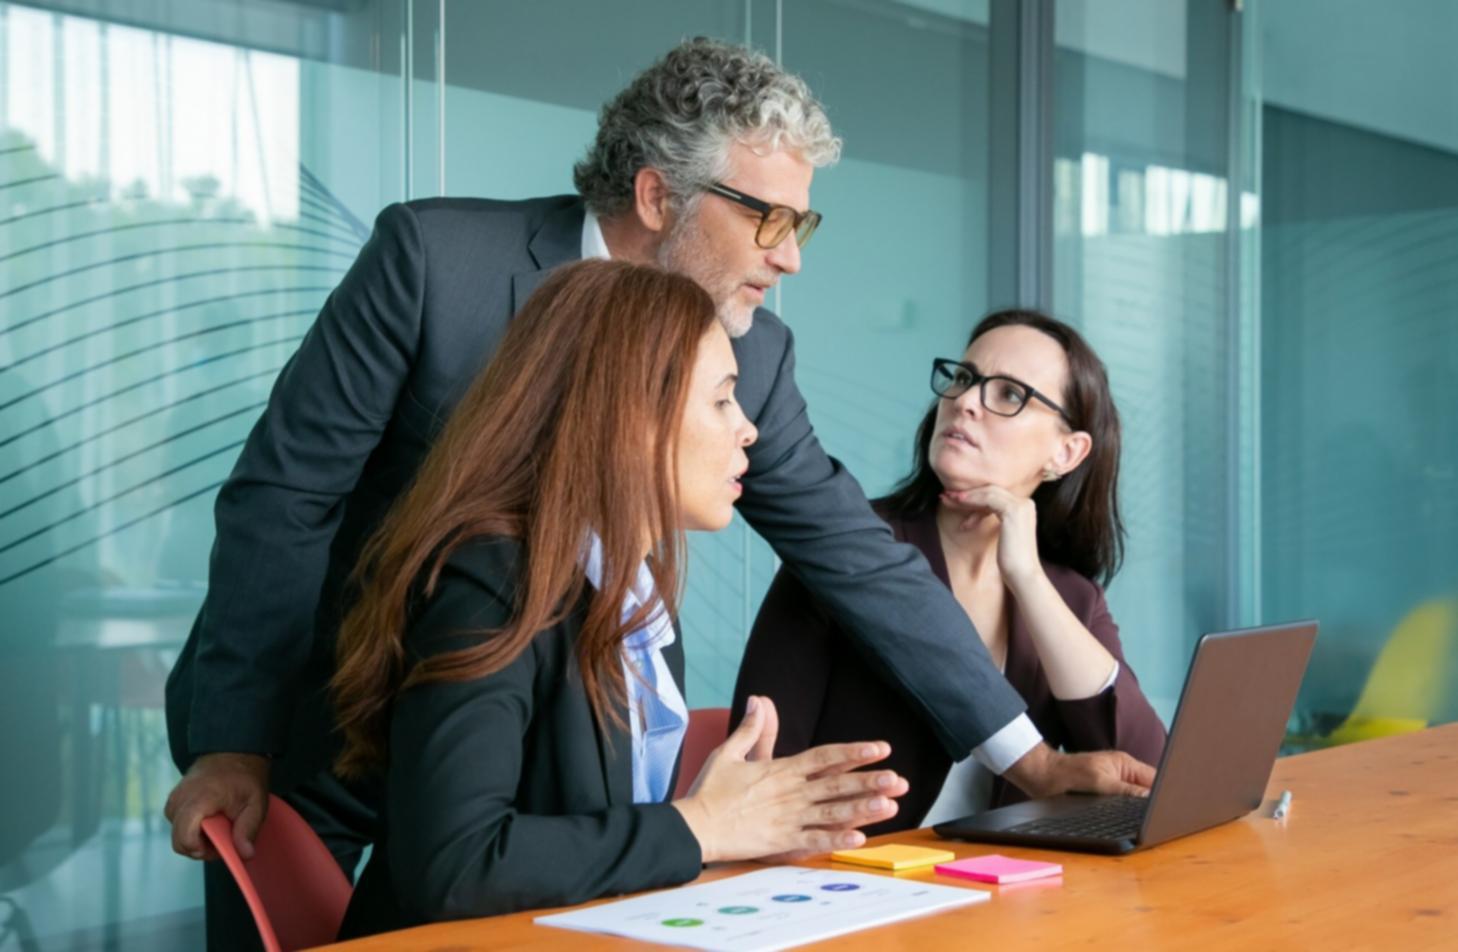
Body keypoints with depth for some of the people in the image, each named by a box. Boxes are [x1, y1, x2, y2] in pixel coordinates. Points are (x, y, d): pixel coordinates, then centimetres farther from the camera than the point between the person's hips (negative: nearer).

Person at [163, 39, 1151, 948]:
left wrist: (1030, 758, -3)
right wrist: (233, 748, -17)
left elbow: (858, 556, -2)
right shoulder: (433, 257, -19)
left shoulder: (752, 352, -7)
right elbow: (285, 495, -16)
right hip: (312, 746, -3)